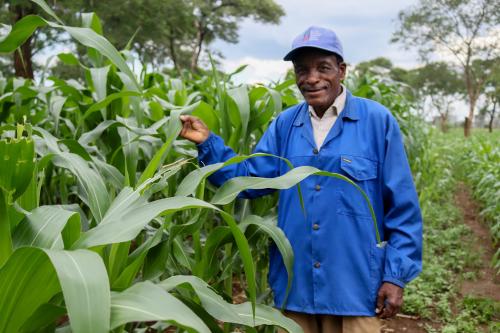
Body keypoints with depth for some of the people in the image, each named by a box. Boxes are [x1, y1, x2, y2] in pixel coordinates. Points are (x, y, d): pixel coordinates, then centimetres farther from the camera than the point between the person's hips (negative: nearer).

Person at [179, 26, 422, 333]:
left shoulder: (377, 120, -6)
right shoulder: (285, 125, 5)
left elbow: (402, 207, -5)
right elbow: (249, 178, 2)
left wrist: (396, 275, -8)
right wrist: (208, 143, -11)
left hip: (354, 285, -3)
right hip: (295, 284, 4)